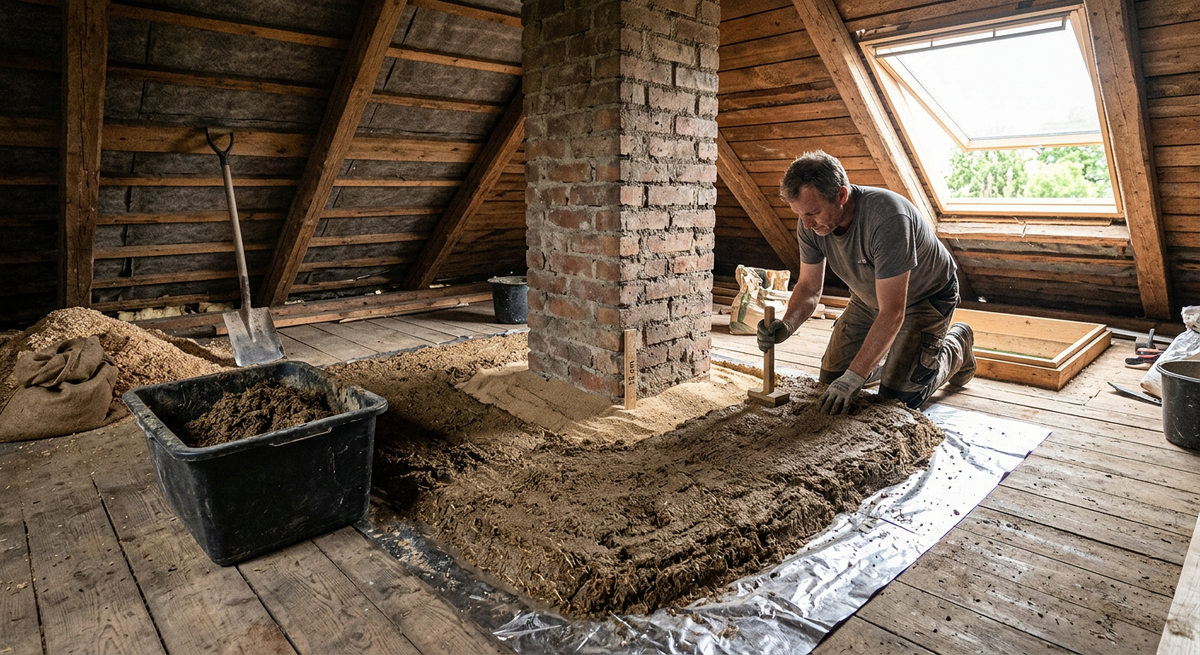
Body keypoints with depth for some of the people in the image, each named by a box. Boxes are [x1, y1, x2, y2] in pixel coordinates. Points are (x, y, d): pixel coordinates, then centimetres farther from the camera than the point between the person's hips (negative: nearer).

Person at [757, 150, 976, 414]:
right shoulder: (810, 224, -21)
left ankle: (956, 344, 17)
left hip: (926, 296, -5)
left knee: (899, 396, -11)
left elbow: (892, 313, -38)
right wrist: (787, 325, -31)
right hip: (869, 297, 6)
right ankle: (883, 350, 32)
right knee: (831, 377, 4)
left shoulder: (887, 219, -40)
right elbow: (809, 287, -9)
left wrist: (853, 378, -40)